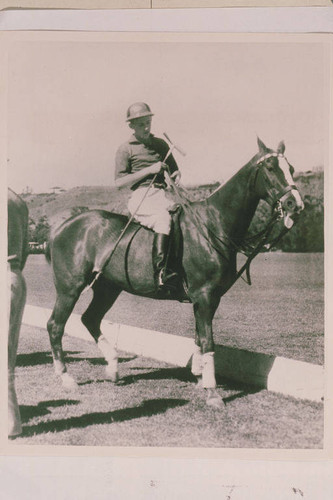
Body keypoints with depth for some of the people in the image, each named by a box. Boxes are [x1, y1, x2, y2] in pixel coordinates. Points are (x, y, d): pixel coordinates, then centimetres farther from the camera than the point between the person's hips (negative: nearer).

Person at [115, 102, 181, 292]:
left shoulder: (161, 144, 19)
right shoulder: (125, 150, 5)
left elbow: (174, 170, 28)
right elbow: (120, 182, -4)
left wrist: (176, 176, 2)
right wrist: (148, 170, -10)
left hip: (161, 195, 6)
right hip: (141, 197, -6)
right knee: (164, 218, -34)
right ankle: (160, 273, -41)